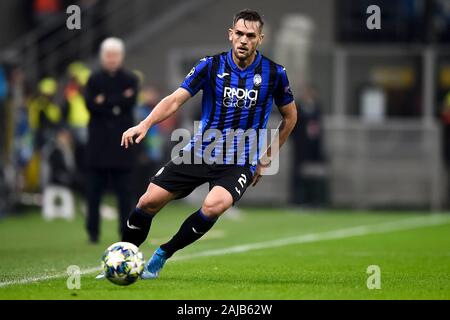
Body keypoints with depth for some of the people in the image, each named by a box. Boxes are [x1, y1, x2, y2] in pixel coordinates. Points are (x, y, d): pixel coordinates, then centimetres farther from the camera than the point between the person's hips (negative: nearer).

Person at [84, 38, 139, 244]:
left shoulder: (130, 79, 7)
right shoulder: (94, 80, 9)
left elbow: (129, 103, -8)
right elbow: (91, 104, -5)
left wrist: (104, 101, -8)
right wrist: (116, 105, -12)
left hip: (122, 142, -1)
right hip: (98, 141, 1)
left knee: (124, 191, -2)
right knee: (94, 189, 1)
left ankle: (126, 232, 2)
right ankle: (93, 232, 6)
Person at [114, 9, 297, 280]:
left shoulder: (274, 74, -4)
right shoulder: (211, 65, -3)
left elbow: (290, 117, 11)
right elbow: (176, 99, -8)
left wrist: (266, 160, 11)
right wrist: (145, 124, -26)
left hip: (240, 163, -2)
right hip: (199, 152, 2)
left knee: (213, 206, -31)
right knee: (150, 200, -8)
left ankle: (163, 255, -10)